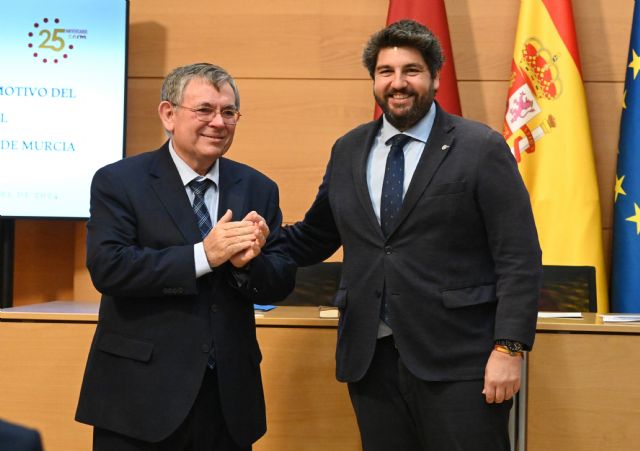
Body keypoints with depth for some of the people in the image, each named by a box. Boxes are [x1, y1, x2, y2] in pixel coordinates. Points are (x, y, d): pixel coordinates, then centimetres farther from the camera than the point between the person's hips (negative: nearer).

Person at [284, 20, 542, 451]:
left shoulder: (481, 149, -2)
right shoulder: (348, 151, 13)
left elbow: (520, 258, -6)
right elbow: (314, 237, 20)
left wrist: (509, 348, -14)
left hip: (459, 366, -4)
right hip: (370, 361, 4)